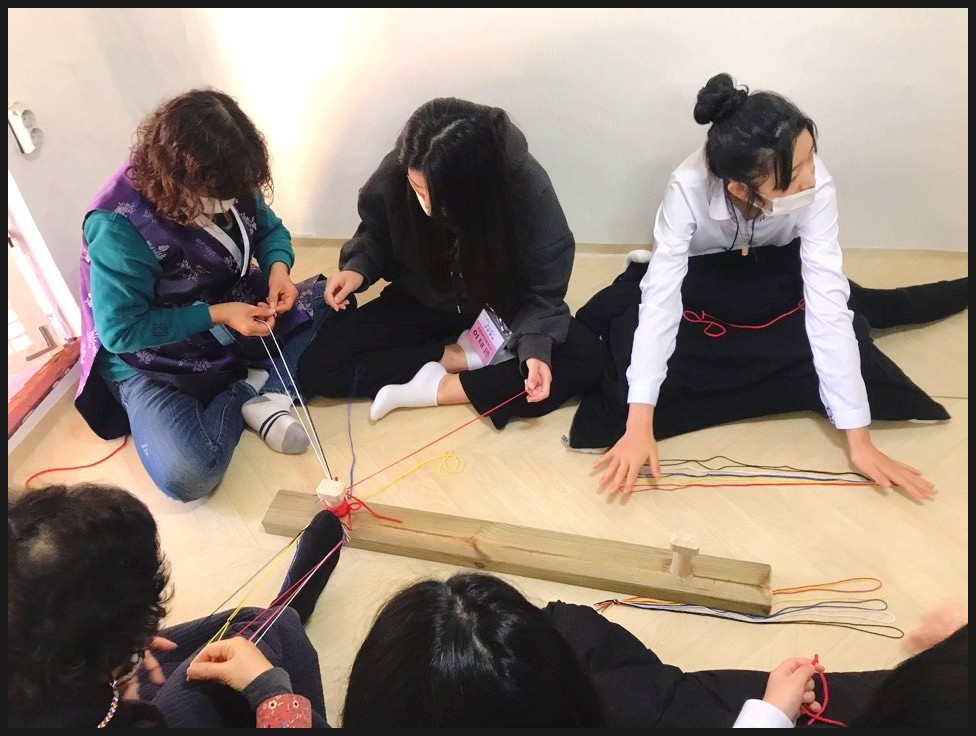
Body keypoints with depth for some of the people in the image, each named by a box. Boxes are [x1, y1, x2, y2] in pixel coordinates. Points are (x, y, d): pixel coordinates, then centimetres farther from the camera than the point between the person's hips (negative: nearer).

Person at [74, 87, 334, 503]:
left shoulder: (228, 186, -12)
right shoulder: (117, 226, -28)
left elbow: (270, 231, 5)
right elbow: (120, 331, -23)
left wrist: (278, 269, -18)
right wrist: (217, 315, -29)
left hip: (236, 313, 6)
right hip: (155, 362, -6)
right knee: (185, 474, -29)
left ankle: (265, 390, -16)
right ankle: (244, 395, -4)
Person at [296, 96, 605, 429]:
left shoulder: (528, 189, -28)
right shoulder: (393, 176, -23)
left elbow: (544, 290, -18)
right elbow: (375, 233, 0)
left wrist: (535, 347, -35)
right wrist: (358, 267, -21)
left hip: (503, 310, -1)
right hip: (421, 304, 1)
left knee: (587, 359, -26)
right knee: (317, 366, -16)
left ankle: (436, 389, -22)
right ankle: (462, 354, -13)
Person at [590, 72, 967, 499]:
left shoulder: (816, 187, -32)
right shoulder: (688, 189, -37)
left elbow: (828, 305, -33)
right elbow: (660, 299, -39)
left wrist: (859, 439, -35)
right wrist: (639, 425, -46)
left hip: (777, 273, 1)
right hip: (701, 280, -1)